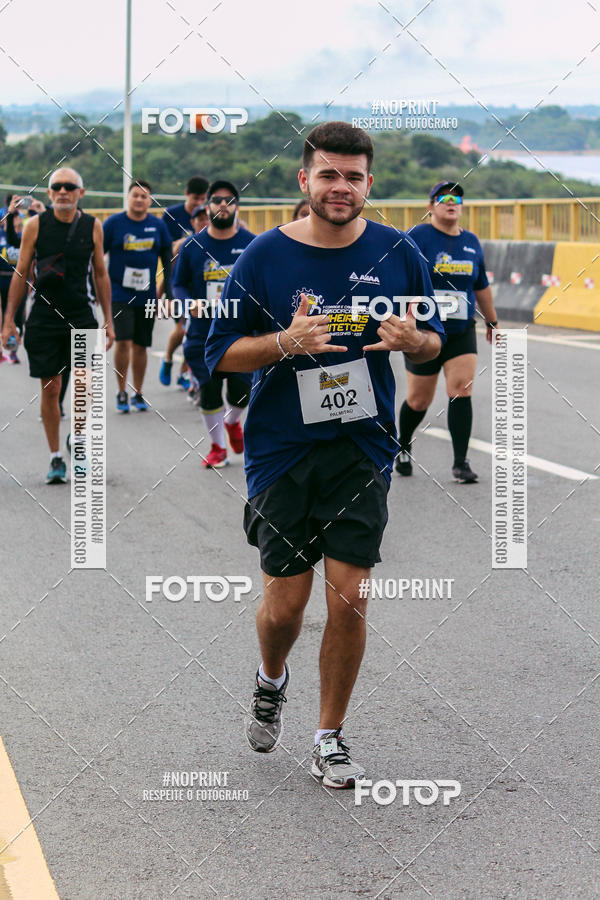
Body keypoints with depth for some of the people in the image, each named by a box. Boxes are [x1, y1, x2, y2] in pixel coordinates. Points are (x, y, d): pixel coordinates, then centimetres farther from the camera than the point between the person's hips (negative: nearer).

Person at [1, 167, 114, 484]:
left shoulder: (93, 227, 2)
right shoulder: (35, 225, -1)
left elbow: (100, 275, 10)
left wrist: (108, 320, 8)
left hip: (82, 318, 0)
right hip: (44, 318, 0)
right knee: (50, 389, 3)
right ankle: (55, 457, 14)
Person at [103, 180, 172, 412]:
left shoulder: (158, 226, 5)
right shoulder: (113, 223, -3)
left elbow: (168, 260, 12)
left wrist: (168, 293, 7)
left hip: (147, 295, 3)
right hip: (119, 294, -3)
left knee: (141, 346, 8)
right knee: (123, 342, -14)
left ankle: (138, 394, 22)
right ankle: (121, 393, 1)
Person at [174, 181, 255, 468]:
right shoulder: (192, 246, 2)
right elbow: (178, 284, 7)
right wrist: (190, 303, -13)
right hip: (203, 334, 0)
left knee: (241, 392, 2)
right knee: (209, 391, 1)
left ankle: (232, 422, 38)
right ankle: (217, 446, 20)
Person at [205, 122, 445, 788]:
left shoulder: (397, 254, 1)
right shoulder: (264, 256, -4)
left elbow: (433, 344, 11)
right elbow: (221, 351, -1)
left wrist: (412, 340, -13)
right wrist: (286, 343, -20)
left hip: (363, 446, 1)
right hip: (282, 449, -1)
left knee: (348, 600, -3)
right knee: (285, 602, 3)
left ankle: (330, 738, 15)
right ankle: (271, 681, 38)